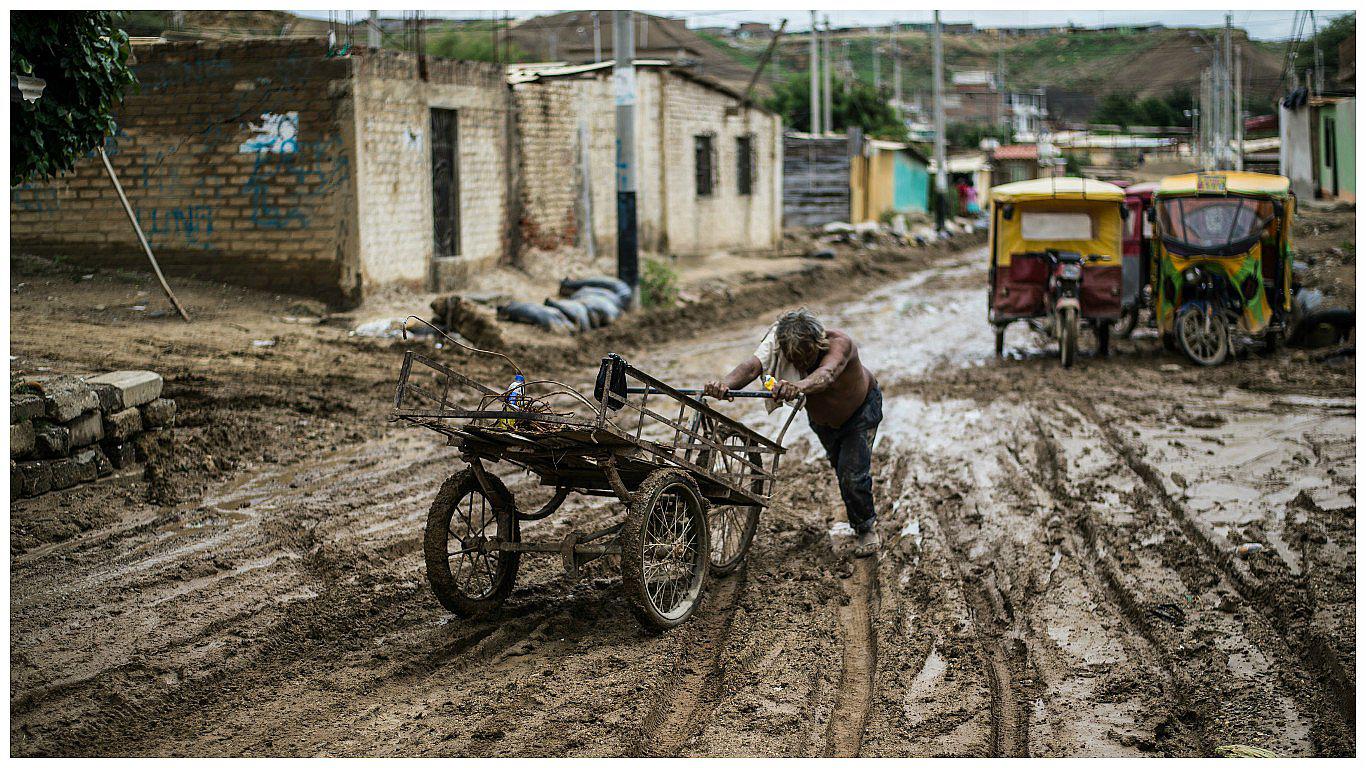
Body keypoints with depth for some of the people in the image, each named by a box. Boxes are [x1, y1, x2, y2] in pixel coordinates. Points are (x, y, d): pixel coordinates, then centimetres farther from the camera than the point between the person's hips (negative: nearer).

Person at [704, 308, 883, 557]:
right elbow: (752, 365, -53)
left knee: (853, 476, -14)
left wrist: (799, 387, -86)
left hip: (861, 409, -5)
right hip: (822, 418, 5)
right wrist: (726, 383, -75)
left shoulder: (839, 343, -43)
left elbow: (826, 373, -64)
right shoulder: (777, 343, -34)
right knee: (839, 465, 25)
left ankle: (866, 529, 11)